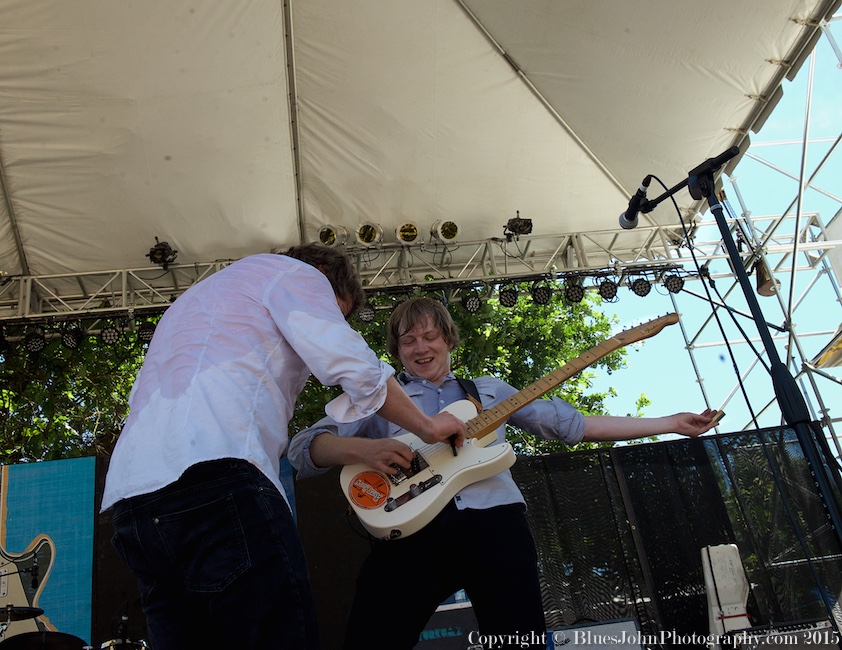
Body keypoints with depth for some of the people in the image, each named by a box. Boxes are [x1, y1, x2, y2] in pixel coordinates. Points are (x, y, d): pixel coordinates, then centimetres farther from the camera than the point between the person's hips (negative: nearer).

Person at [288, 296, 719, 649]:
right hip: (410, 529, -1)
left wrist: (670, 423, 22)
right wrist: (361, 448, -14)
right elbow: (302, 447, 8)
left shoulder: (490, 390, 26)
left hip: (495, 521, 2)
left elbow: (573, 424, 24)